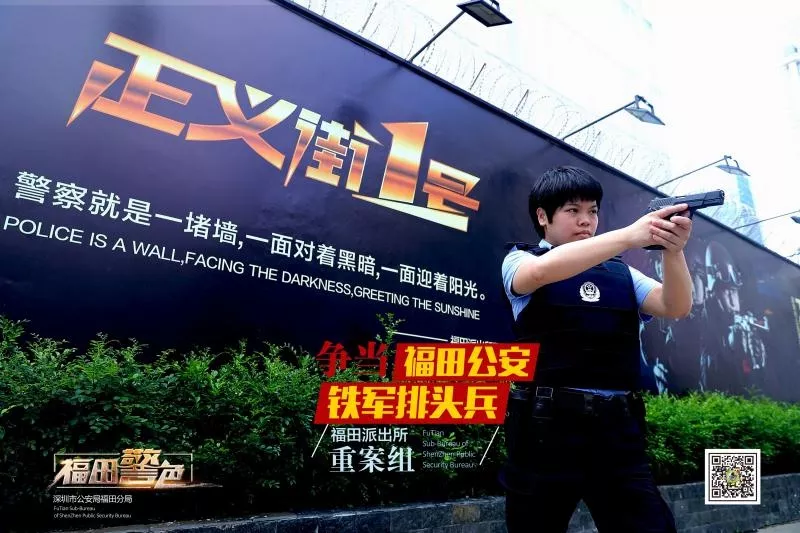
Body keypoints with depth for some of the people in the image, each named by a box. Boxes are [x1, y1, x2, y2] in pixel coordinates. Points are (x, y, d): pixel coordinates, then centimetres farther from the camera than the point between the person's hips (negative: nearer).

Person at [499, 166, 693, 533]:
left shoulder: (620, 272, 15)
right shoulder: (520, 260, 4)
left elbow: (676, 307, 2)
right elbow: (543, 271, -20)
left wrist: (673, 250, -17)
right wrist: (629, 236, -24)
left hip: (618, 428, 3)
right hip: (546, 426, -3)